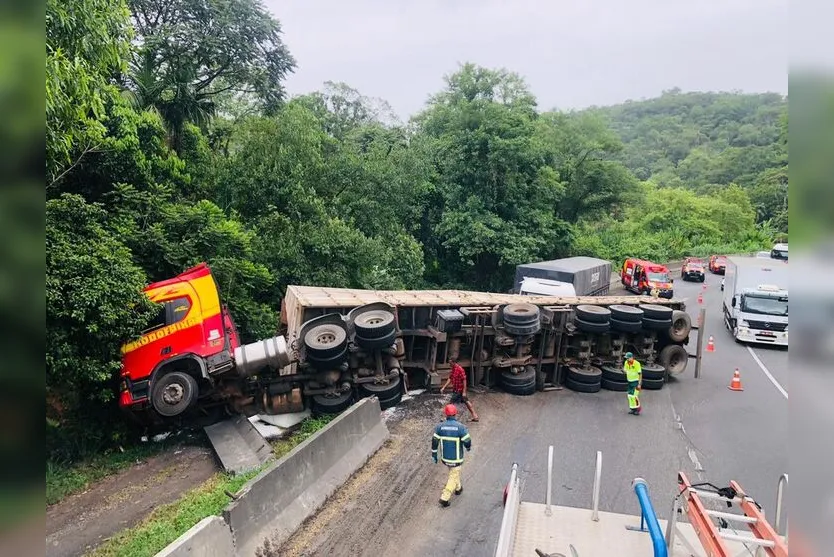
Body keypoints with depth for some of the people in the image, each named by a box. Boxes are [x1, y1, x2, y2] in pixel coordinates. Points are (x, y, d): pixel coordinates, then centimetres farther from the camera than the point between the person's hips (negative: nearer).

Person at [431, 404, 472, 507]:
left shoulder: (440, 426, -10)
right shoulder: (460, 427, -19)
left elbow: (434, 441, -8)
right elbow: (467, 441, -16)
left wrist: (434, 454, 3)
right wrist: (468, 447, 7)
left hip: (444, 457, 4)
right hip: (456, 458, -4)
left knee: (454, 472, 29)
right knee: (453, 477, 10)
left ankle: (458, 488, 47)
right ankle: (444, 498, 5)